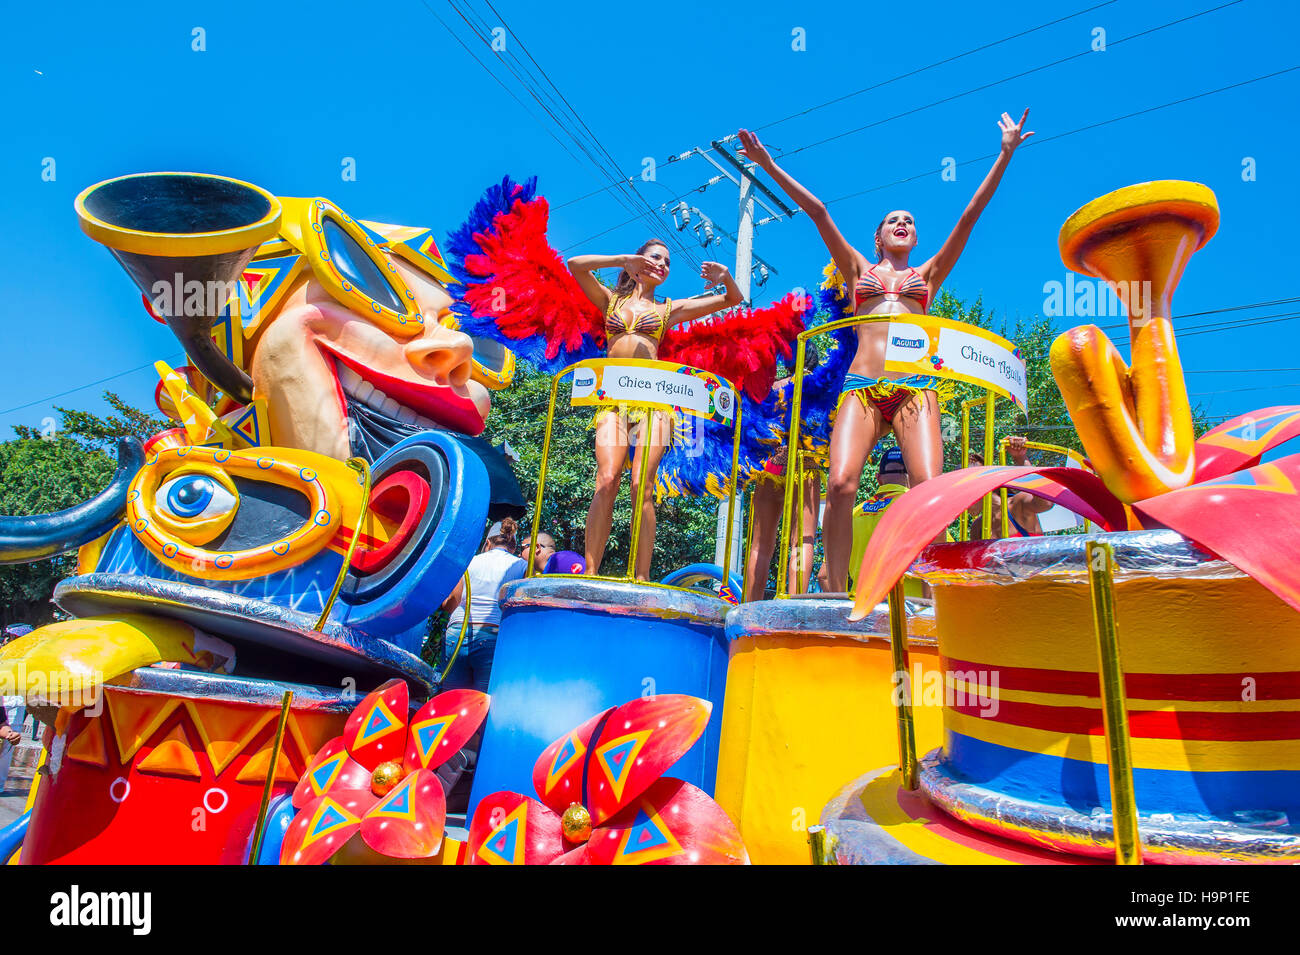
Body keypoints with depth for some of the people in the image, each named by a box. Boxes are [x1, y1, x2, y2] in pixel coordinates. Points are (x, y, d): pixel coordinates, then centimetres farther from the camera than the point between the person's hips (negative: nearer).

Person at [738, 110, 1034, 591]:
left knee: (929, 488, -19)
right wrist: (769, 166, 19)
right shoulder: (859, 269, 25)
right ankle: (836, 595, -14)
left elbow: (971, 215, 23)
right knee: (841, 484, -21)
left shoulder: (929, 273, 27)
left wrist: (1005, 154, 20)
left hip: (915, 386, 1)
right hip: (862, 385, -1)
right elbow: (817, 211, 20)